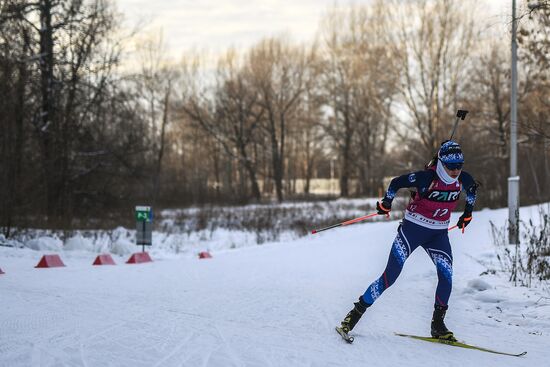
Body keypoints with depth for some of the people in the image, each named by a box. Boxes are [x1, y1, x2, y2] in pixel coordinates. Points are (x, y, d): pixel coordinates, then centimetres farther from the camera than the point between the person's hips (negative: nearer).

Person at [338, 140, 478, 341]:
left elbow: (472, 189, 17)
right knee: (391, 275, -9)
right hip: (413, 228, -4)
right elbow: (396, 183, -9)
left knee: (446, 276, -13)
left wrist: (468, 212, 21)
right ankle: (356, 312, 2)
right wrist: (386, 204, -1)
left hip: (438, 234, 4)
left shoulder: (463, 179, -8)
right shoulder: (426, 177, -22)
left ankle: (438, 324, 2)